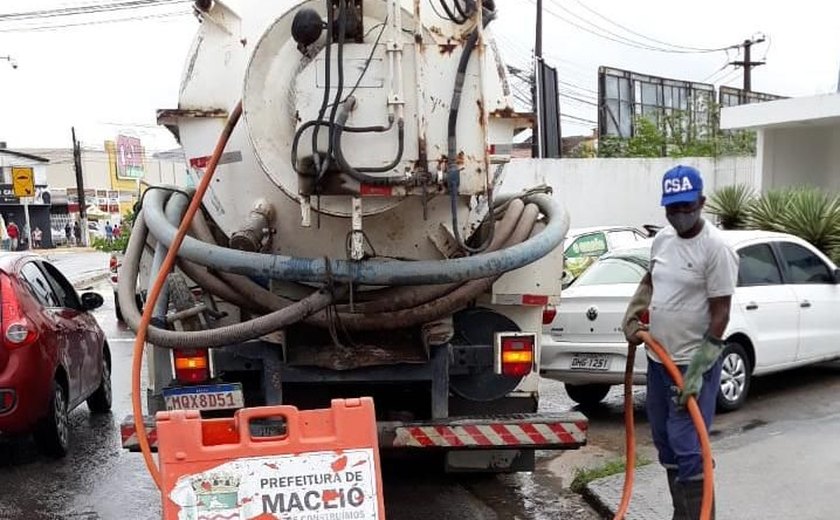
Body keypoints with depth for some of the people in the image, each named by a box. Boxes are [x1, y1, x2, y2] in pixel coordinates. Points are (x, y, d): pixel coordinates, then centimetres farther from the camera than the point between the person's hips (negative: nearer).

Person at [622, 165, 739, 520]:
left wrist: (698, 369, -21)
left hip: (692, 364, -8)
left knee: (687, 448, -8)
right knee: (665, 443, 17)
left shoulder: (715, 247, -16)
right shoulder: (662, 240, 6)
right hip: (658, 359, 8)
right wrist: (632, 319, 11)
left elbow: (720, 312, -17)